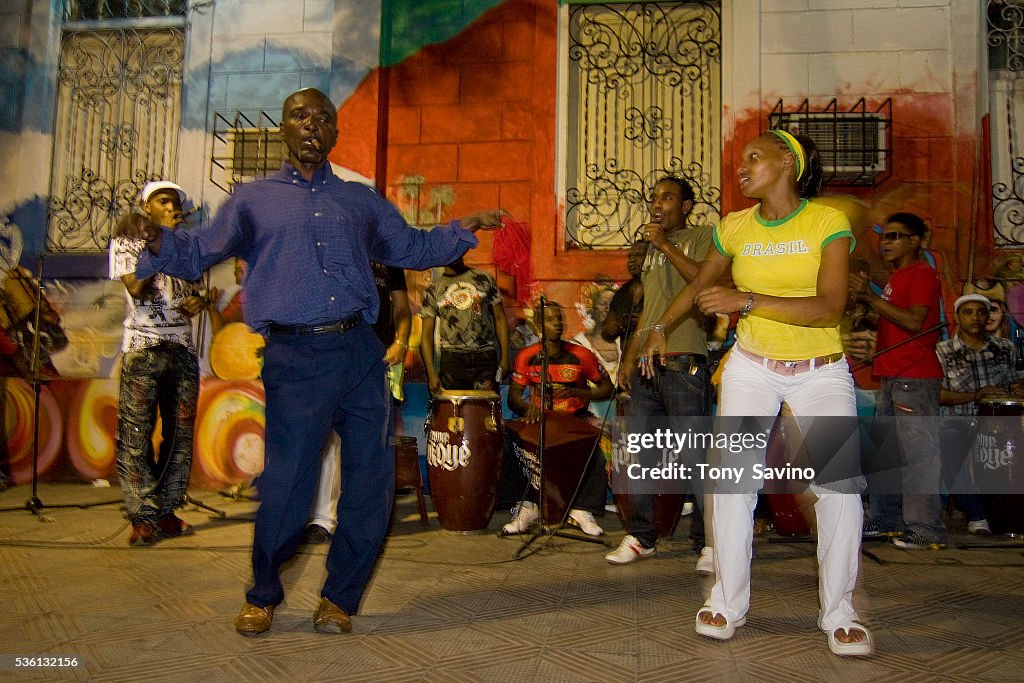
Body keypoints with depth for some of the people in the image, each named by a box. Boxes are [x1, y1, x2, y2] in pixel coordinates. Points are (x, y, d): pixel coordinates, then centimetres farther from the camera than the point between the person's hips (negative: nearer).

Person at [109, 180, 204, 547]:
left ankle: (166, 512, 11)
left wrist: (197, 302, 4)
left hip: (183, 348, 4)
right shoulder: (126, 242, 5)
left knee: (180, 433, 3)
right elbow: (136, 286, -11)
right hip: (143, 348, -4)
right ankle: (143, 518, -3)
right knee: (136, 434, -7)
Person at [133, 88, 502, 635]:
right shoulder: (252, 200, 13)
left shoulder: (362, 201, 20)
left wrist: (464, 230, 15)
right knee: (286, 486, -2)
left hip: (361, 354, 3)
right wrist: (159, 243, -13)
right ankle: (263, 596, 25)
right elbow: (198, 255, 7)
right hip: (295, 360, -3)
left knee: (372, 479, 3)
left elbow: (413, 248, 27)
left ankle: (339, 598, 23)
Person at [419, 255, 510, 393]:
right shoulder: (433, 290, 9)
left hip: (485, 356, 0)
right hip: (452, 358, 0)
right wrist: (431, 374, -4)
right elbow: (427, 335, 6)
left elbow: (500, 319, 11)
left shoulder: (484, 279, 11)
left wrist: (504, 357, 2)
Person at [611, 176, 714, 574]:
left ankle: (708, 543, 4)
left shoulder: (702, 237, 3)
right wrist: (629, 359, 16)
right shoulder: (652, 249, 22)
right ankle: (640, 538, 18)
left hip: (683, 364, -7)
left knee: (694, 456, -6)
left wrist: (665, 245, -11)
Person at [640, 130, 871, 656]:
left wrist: (747, 301, -25)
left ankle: (838, 613, 6)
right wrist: (660, 327, 14)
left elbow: (829, 308, -20)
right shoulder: (735, 227, 2)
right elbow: (701, 284, 19)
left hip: (821, 370, -2)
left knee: (840, 482, -10)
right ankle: (728, 603, 8)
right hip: (751, 366, 2)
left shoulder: (828, 222, -9)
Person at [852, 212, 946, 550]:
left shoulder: (922, 273, -7)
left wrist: (871, 296, -19)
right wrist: (865, 297, 15)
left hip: (915, 376, -10)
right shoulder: (896, 277, 22)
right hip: (892, 376, 10)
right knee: (885, 452, 12)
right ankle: (887, 520, 20)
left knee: (917, 452, -10)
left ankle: (927, 528, -8)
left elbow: (914, 322, -20)